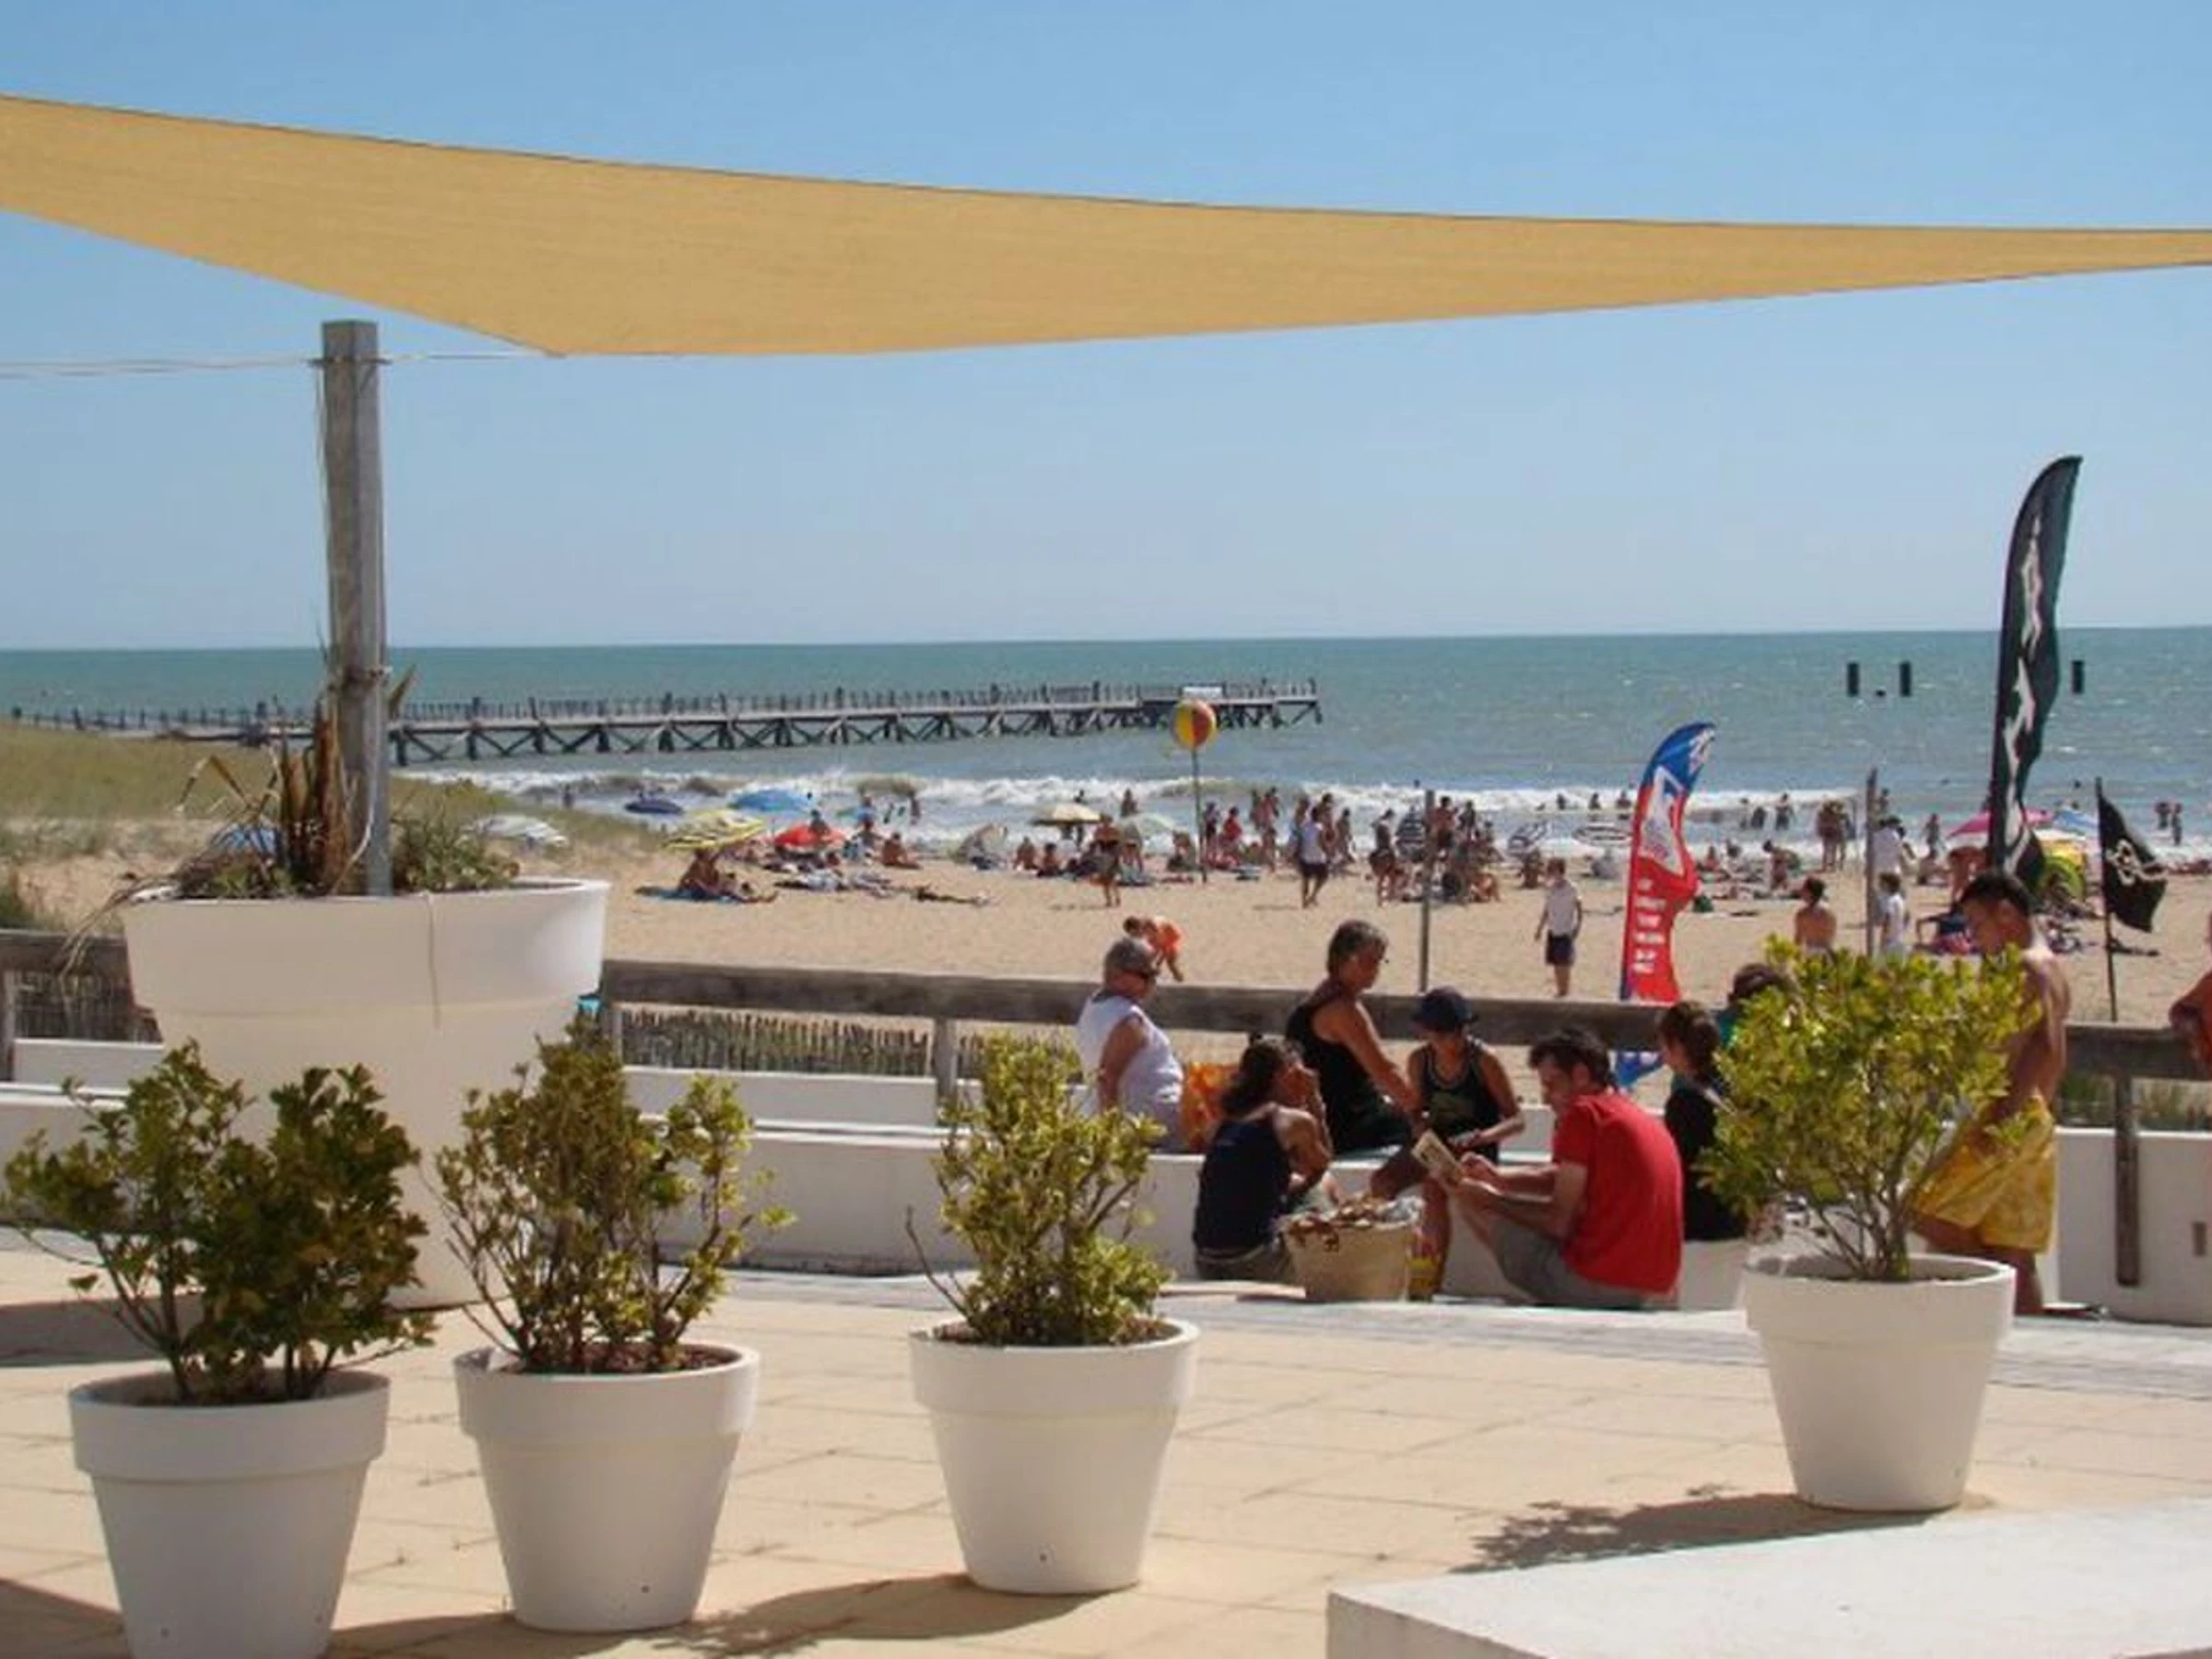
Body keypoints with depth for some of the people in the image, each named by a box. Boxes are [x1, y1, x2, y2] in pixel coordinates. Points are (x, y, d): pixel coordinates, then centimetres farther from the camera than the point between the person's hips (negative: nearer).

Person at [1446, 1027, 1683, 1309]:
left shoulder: (1584, 1113, -9)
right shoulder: (1648, 1121, 18)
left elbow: (1559, 1223, -11)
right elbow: (1559, 1178, 24)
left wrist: (1492, 1199, 2)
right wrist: (1498, 1178, 11)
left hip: (1596, 1283, -10)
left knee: (1468, 1199, 2)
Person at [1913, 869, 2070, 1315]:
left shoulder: (2027, 966, -11)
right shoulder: (2051, 969, 20)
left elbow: (2045, 1047, -24)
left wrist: (2003, 1118, -26)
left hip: (2010, 1121, -10)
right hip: (2037, 1124, 10)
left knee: (1930, 1216, -10)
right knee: (2015, 1253, 7)